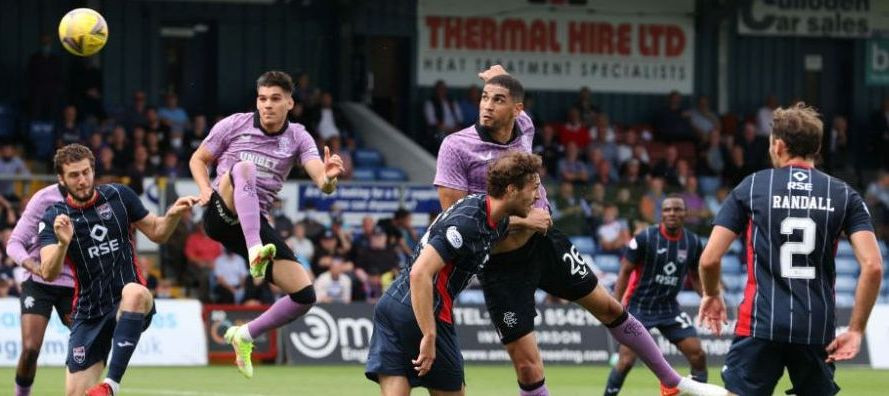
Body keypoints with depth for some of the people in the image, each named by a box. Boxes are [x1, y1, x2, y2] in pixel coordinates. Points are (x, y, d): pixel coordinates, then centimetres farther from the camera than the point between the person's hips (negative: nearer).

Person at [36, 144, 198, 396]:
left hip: (131, 307, -1)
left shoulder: (119, 196, 2)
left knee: (134, 293, -39)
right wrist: (63, 244, -36)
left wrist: (173, 214, -10)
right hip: (89, 314, 1)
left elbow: (156, 232, 12)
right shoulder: (54, 218, -3)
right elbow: (48, 273, -16)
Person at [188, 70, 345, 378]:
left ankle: (245, 336, 14)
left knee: (304, 295, -7)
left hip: (255, 225, 3)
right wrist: (205, 189, -7)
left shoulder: (298, 138, 5)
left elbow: (321, 181, -9)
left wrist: (329, 177, -34)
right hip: (221, 212, -3)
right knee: (245, 168, -36)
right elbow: (198, 159, 13)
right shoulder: (234, 125, 1)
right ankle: (256, 251, -52)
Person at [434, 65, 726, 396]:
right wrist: (519, 221, -22)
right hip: (501, 265, -5)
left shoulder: (523, 127, -5)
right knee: (526, 364, -5)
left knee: (609, 307, 14)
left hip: (544, 241, 5)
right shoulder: (456, 148, -20)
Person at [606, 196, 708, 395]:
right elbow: (625, 272, -8)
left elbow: (695, 277, 13)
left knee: (697, 355, -5)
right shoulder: (645, 238, -14)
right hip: (639, 306, -4)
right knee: (626, 360, -14)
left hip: (669, 308, 4)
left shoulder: (693, 242, -2)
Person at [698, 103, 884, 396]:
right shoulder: (844, 196, 6)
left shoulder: (751, 188, 3)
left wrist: (712, 295, 21)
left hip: (760, 326, -2)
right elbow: (872, 266, -5)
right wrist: (856, 329, 1)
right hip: (818, 332, 2)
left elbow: (709, 259, 0)